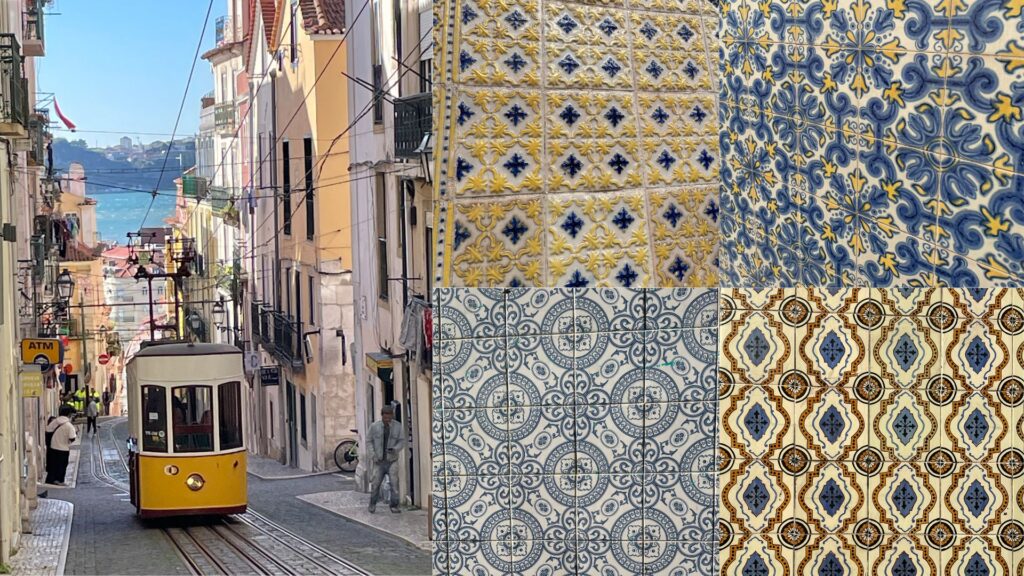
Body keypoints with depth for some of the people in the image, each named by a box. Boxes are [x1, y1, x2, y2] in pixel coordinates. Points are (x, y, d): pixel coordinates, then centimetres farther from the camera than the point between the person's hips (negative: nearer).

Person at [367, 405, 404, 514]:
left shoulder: (398, 426, -2)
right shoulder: (374, 426, -1)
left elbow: (401, 442, 1)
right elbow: (370, 442, 5)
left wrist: (395, 449, -19)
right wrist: (373, 455, -6)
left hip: (392, 460, 0)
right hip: (379, 461, 0)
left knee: (394, 483, -8)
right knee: (376, 483, 3)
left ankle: (394, 506, 2)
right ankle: (372, 504, 23)